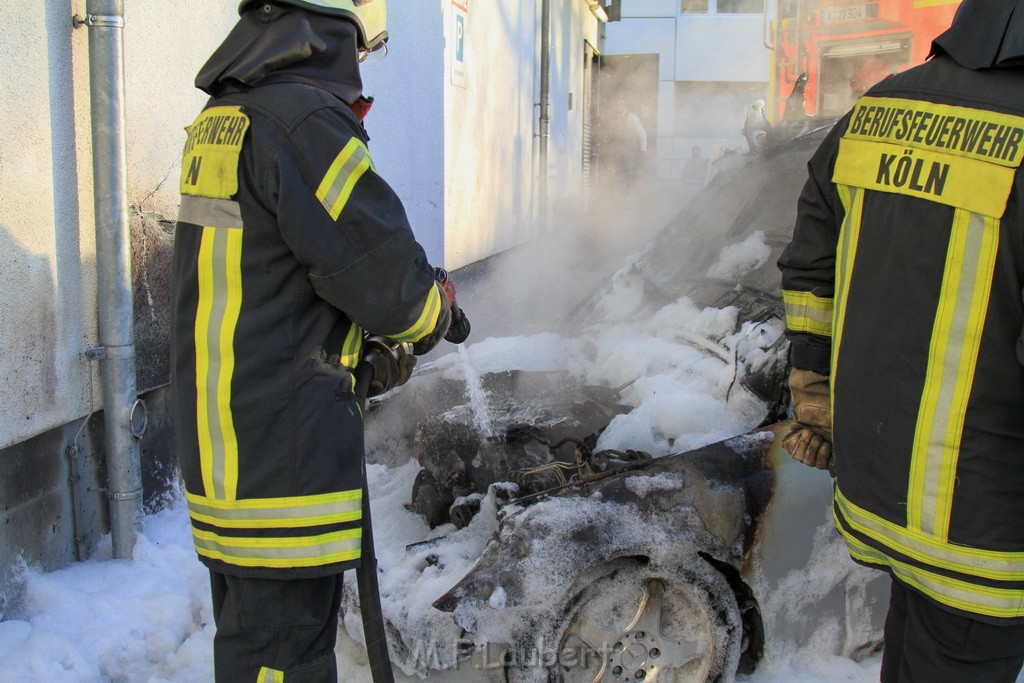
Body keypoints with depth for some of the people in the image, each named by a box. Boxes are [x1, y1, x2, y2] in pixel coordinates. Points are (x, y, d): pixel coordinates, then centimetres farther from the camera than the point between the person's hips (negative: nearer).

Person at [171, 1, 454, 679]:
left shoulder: (220, 120, 11)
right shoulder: (305, 121, -19)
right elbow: (388, 278, -19)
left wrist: (367, 336, 12)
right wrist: (432, 315, 4)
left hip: (222, 442, 10)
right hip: (283, 464, -10)